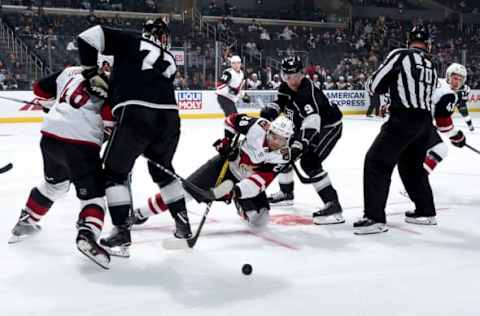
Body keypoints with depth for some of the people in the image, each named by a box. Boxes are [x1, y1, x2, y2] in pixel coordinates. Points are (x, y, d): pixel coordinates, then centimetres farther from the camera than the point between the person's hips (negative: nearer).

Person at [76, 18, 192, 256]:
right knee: (162, 170, 28)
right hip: (169, 117, 5)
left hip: (136, 115, -5)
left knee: (115, 172, 12)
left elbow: (89, 36, 6)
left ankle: (122, 232, 6)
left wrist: (91, 72, 16)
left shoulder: (130, 42, 15)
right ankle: (183, 224, 33)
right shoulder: (170, 61, 27)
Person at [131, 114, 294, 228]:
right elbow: (232, 119, -8)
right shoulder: (258, 127, -24)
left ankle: (241, 206, 24)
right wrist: (226, 140, -17)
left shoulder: (282, 157, -23)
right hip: (227, 164, -1)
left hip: (247, 182, 1)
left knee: (260, 219, -14)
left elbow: (260, 181, -31)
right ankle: (141, 213, 5)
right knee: (186, 189, -10)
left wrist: (236, 190, -44)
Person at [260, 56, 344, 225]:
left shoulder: (308, 91, -33)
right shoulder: (285, 87, -7)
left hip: (328, 127, -9)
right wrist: (269, 111, -16)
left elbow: (311, 122, -44)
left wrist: (299, 145, -54)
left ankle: (333, 205, -27)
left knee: (309, 161, -26)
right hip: (303, 126, 9)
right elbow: (279, 103, 8)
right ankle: (286, 193, 34)